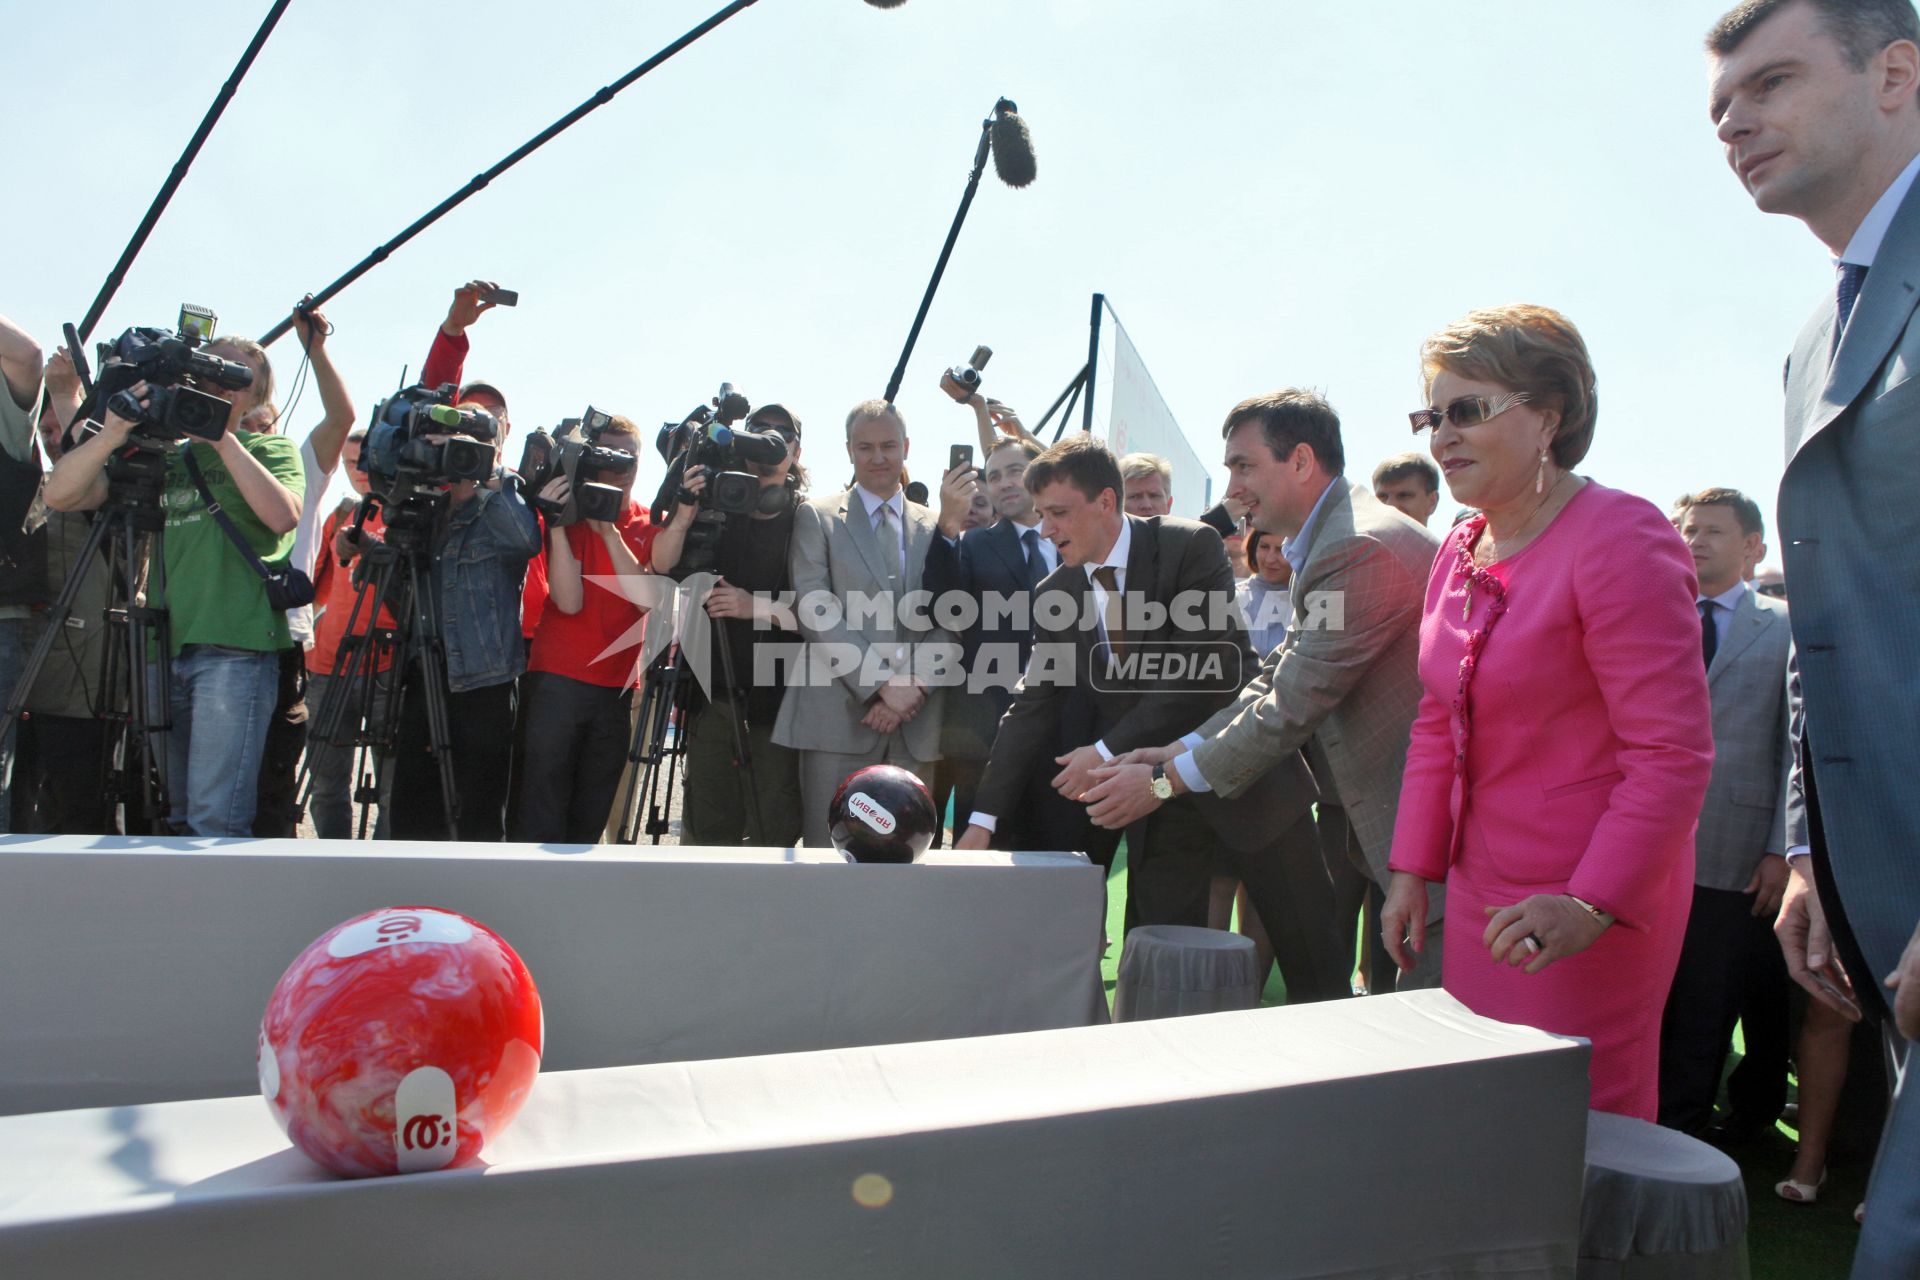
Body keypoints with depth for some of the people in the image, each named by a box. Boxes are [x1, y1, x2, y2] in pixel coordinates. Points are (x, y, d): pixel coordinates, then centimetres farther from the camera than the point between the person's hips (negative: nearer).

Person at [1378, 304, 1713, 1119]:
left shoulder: (1619, 539, -15)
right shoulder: (1460, 553, 9)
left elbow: (1674, 753, -19)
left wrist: (1594, 904, -24)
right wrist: (1412, 871, 9)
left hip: (1586, 906, -7)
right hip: (1481, 890, 7)